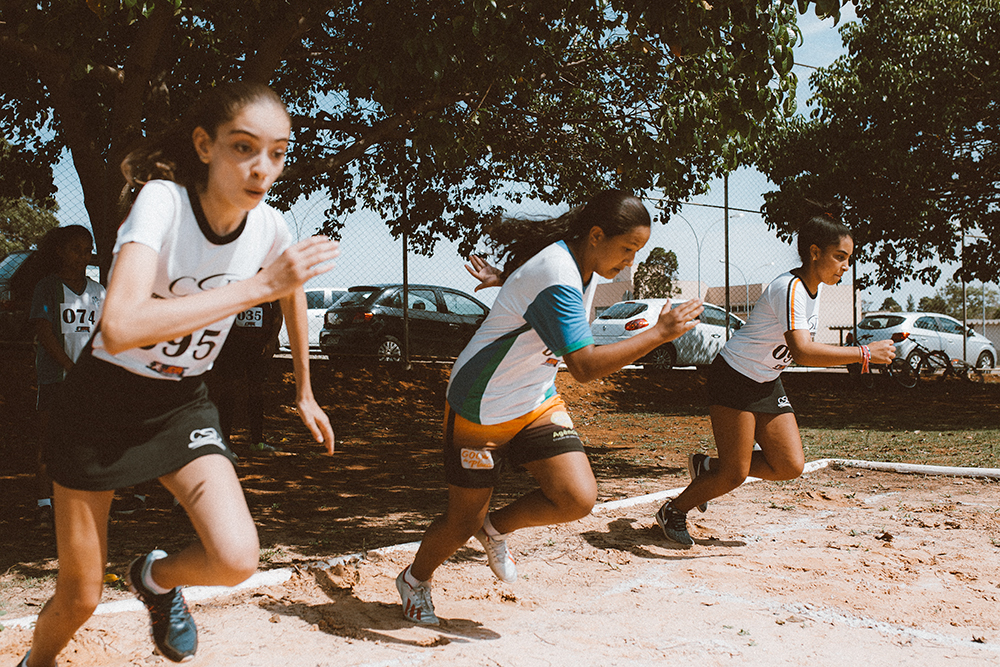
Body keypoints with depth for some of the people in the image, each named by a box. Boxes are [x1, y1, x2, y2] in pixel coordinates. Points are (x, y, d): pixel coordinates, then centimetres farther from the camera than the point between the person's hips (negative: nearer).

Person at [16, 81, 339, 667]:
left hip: (182, 403, 4)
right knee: (80, 598, 5)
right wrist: (261, 285, -39)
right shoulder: (162, 201, -27)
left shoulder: (270, 227, -12)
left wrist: (306, 395, 18)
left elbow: (294, 294, 12)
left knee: (236, 559, -18)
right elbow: (121, 327, -42)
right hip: (104, 398, -3)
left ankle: (158, 578, 18)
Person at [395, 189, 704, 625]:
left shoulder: (581, 262, -2)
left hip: (537, 402, 8)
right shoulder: (556, 278, -31)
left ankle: (495, 528, 17)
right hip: (481, 409, -7)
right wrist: (660, 333, -34)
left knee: (578, 498, -11)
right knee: (464, 522, 6)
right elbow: (585, 366, -37)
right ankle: (415, 579, 38)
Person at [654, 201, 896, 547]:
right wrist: (864, 353, -35)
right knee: (736, 473, -6)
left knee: (791, 466, 1)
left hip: (767, 384, 9)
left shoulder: (814, 286, 3)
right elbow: (803, 352, -39)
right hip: (734, 378, -9)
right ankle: (673, 511, 19)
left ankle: (708, 467, 20)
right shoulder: (790, 288, -26)